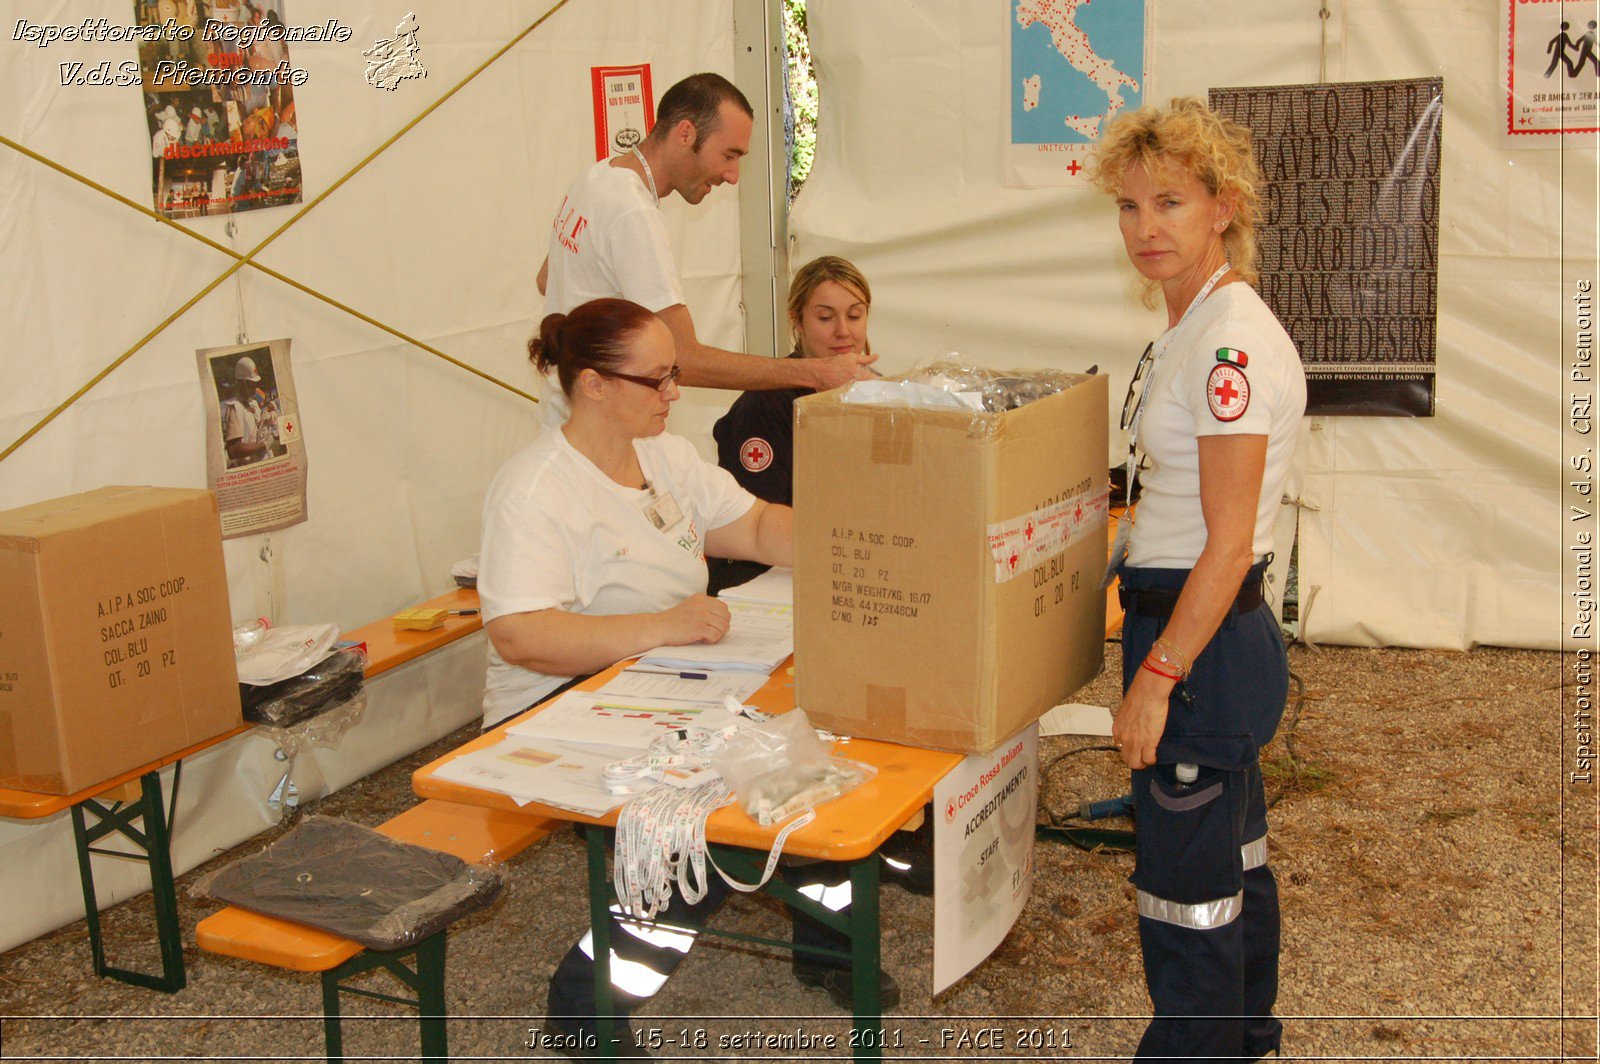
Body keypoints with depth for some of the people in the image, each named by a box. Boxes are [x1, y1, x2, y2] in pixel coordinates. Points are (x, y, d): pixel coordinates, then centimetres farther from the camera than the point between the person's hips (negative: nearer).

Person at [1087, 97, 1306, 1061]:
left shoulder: (1231, 340, -20)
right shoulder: (1197, 327, 11)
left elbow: (1228, 539, -22)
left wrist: (1158, 676, -20)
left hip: (1202, 639, -10)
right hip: (1218, 636, 10)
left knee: (1187, 890, 2)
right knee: (1234, 862, 23)